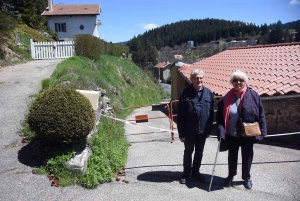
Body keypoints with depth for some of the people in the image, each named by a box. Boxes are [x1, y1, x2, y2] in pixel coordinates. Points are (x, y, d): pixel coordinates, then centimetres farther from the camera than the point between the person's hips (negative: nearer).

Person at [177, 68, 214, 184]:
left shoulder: (208, 93, -2)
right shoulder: (185, 93, -10)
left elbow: (211, 113, 3)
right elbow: (180, 115, -9)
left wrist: (209, 130, 3)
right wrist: (181, 133, -10)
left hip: (203, 130, 3)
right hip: (189, 130, -2)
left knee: (199, 152, 17)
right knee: (188, 152, 13)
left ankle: (196, 172, 36)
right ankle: (186, 173, 31)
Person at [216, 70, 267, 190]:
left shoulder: (253, 95, -8)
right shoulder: (227, 97, -5)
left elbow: (261, 114, -4)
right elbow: (220, 114, 0)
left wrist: (262, 131, -5)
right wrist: (221, 128, -11)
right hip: (231, 134, 1)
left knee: (247, 156, 15)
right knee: (232, 155, 18)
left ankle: (246, 177, 37)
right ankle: (231, 176, 39)